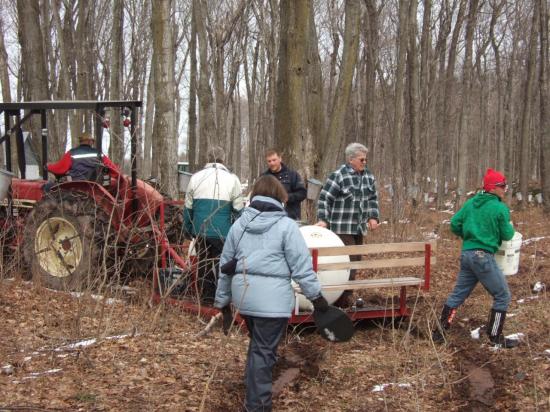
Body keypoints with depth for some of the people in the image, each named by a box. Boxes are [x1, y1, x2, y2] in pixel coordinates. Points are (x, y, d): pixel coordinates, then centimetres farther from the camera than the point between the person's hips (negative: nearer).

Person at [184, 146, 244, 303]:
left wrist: (189, 229, 19)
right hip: (223, 232, -3)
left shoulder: (196, 177, 6)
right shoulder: (231, 179, -2)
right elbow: (238, 209, -1)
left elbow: (188, 207, 10)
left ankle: (206, 298, 17)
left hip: (200, 231, 3)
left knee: (203, 264, 13)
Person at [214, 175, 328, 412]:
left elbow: (226, 265, 14)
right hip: (272, 298, -6)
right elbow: (301, 266, -9)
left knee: (257, 346, 23)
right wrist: (316, 296, 0)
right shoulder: (286, 225, -6)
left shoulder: (239, 225, 9)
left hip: (244, 295, 6)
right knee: (264, 351, -1)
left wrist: (223, 301, 22)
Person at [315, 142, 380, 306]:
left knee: (356, 262, 10)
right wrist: (323, 220, -18)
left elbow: (373, 199, 22)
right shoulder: (338, 176, -11)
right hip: (342, 229, -8)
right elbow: (324, 198, -11)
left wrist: (373, 217, 10)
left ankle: (345, 298, 19)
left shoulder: (368, 177, 11)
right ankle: (343, 299, -7)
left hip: (359, 228, 8)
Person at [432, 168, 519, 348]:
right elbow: (507, 235, -5)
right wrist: (510, 227, 16)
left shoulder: (471, 203, 8)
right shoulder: (500, 208, -10)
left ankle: (440, 332, 19)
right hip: (484, 257, -7)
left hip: (466, 254, 7)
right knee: (502, 296, 7)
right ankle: (496, 337, 10)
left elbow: (454, 224, 7)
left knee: (458, 294, 17)